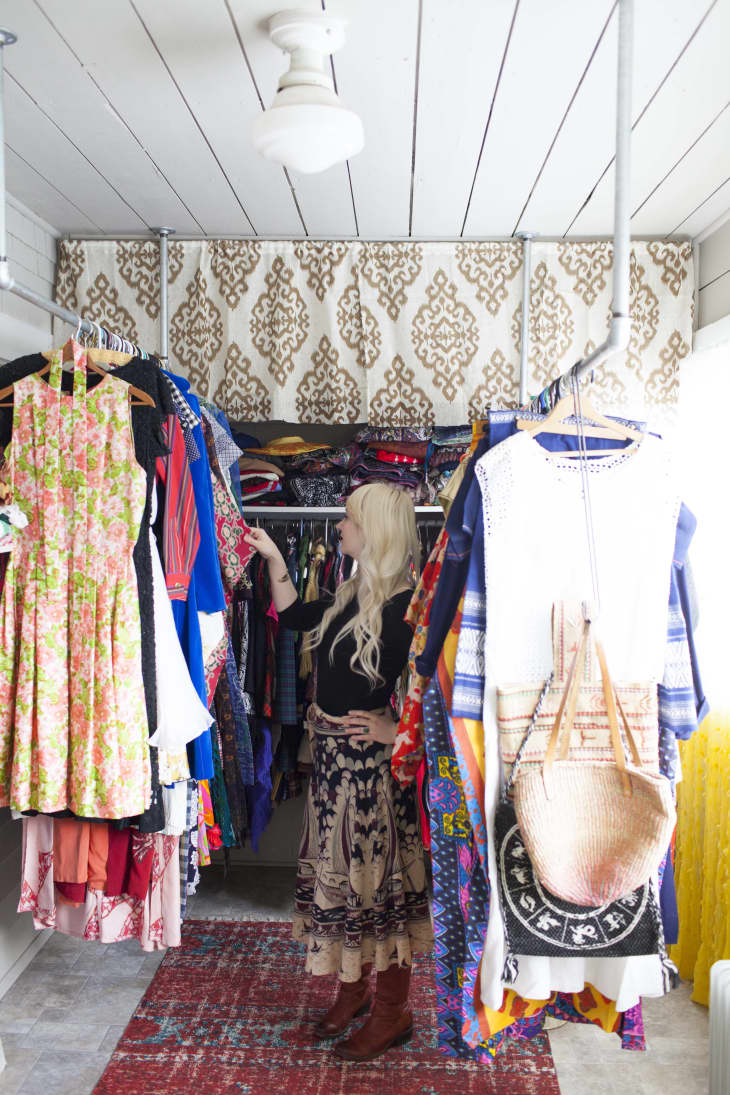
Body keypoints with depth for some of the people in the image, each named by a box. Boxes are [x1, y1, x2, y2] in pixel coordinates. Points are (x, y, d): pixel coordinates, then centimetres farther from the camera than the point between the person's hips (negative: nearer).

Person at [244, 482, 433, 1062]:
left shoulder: (404, 606, -20)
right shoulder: (353, 595, 6)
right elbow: (295, 616, 21)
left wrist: (397, 729, -20)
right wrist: (274, 559, 17)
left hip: (373, 762, -8)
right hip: (332, 753, 9)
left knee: (378, 875, 6)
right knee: (341, 868, 19)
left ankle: (393, 1012, 26)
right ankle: (354, 988, 39)